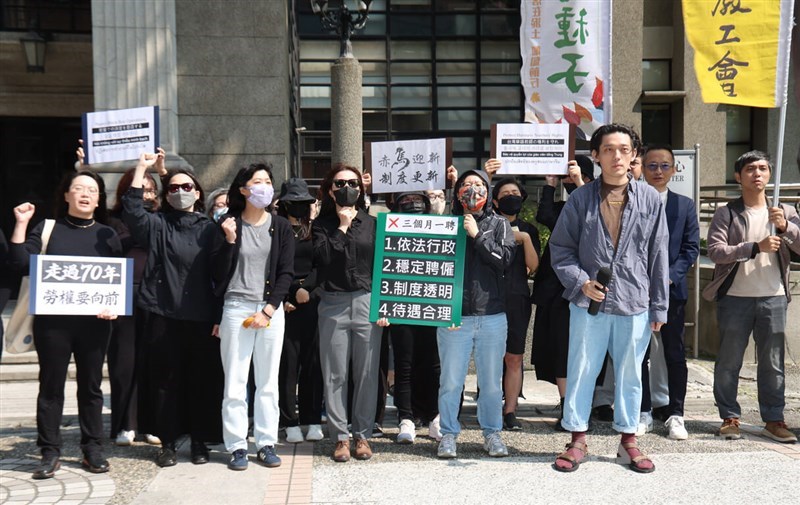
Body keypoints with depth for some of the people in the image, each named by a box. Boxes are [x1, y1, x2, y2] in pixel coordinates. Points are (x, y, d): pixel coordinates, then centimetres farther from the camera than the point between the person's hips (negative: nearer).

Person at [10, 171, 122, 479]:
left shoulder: (107, 235, 9)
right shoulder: (47, 229, 6)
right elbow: (20, 263, -6)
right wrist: (21, 224, -10)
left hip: (94, 322, 1)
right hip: (53, 321, -1)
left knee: (91, 385, 8)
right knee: (51, 386, 4)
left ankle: (92, 449, 17)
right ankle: (50, 453, 12)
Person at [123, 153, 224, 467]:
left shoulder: (210, 228, 7)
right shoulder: (157, 225, 8)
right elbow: (133, 212, -12)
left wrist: (219, 317, -2)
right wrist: (141, 170, -17)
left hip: (201, 317, 0)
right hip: (164, 315, 0)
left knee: (203, 380, 5)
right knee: (166, 380, 5)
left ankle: (199, 440, 18)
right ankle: (167, 442, 16)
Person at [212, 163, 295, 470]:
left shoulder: (280, 226, 6)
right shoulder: (228, 224, 1)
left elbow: (286, 273, 2)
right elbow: (218, 273, -2)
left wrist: (268, 310, -7)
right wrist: (229, 240, -16)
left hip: (271, 310, 2)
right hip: (236, 309, -1)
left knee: (268, 382, 6)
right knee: (235, 383, -1)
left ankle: (267, 443, 15)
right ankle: (237, 446, 8)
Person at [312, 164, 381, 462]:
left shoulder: (371, 223, 10)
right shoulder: (322, 224, 8)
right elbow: (322, 257, -10)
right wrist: (342, 226, -6)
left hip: (367, 303, 1)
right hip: (333, 305, 0)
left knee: (367, 373, 4)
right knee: (335, 375, 3)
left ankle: (362, 434, 15)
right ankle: (340, 436, 13)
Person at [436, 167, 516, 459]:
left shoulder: (499, 225, 10)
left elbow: (505, 259, -5)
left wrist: (477, 235, -10)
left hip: (492, 317, 0)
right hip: (453, 316, 0)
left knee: (492, 381, 6)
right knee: (450, 381, 2)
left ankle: (492, 433, 21)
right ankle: (448, 435, 16)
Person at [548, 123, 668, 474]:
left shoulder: (650, 200, 2)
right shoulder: (580, 198, 0)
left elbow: (658, 256, 5)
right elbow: (560, 248, 3)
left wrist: (659, 307, 5)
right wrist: (581, 282, -12)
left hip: (634, 303, 1)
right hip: (588, 302, -1)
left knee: (630, 374, 11)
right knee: (581, 371, 5)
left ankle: (628, 441, 25)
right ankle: (577, 440, 19)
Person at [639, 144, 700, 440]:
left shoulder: (685, 205, 10)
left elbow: (691, 247, 4)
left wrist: (669, 276, -10)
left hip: (672, 289, 1)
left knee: (674, 354, 4)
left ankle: (675, 415, 12)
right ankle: (642, 412, 16)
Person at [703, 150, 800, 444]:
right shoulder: (727, 213, 1)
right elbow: (715, 250, -12)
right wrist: (756, 247, -22)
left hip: (773, 298, 2)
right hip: (735, 298, -2)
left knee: (773, 363, 6)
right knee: (728, 362, 3)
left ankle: (774, 420, 15)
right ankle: (730, 417, 14)